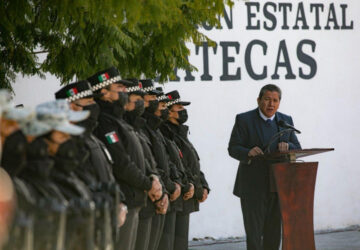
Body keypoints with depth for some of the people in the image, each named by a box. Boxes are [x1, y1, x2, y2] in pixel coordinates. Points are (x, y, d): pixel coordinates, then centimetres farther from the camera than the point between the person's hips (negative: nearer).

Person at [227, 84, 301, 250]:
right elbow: (233, 148, -6)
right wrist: (248, 152, -27)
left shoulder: (286, 121, 11)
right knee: (254, 232, -8)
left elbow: (297, 149, 8)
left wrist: (287, 146, -16)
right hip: (253, 188, -4)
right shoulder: (244, 120, -2)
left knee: (273, 233, 9)